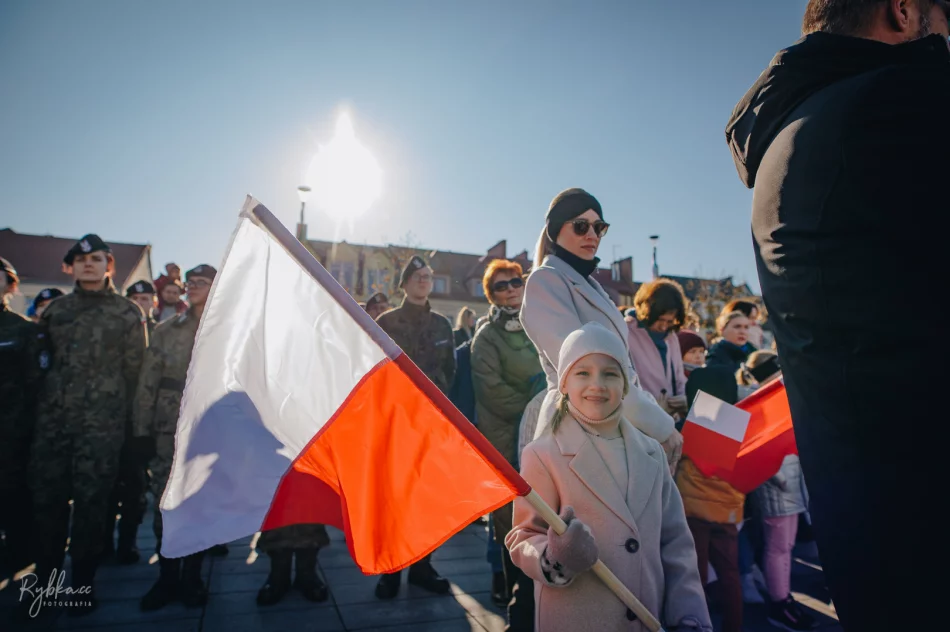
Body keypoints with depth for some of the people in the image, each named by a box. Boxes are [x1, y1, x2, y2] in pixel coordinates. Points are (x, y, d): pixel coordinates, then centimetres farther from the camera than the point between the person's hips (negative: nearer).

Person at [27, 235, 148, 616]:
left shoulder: (127, 313, 1)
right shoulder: (56, 310, 12)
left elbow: (135, 370, 1)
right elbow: (42, 359, 19)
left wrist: (122, 415, 0)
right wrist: (48, 401, 14)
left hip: (101, 423, -3)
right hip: (52, 419, 4)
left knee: (90, 501, 2)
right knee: (46, 498, 7)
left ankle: (83, 583, 16)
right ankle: (46, 579, 23)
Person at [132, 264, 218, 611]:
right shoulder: (166, 330, 7)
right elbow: (148, 382, 4)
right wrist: (142, 428, -2)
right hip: (169, 431, 1)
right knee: (165, 505, 4)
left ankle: (192, 577, 23)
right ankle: (167, 578, 21)